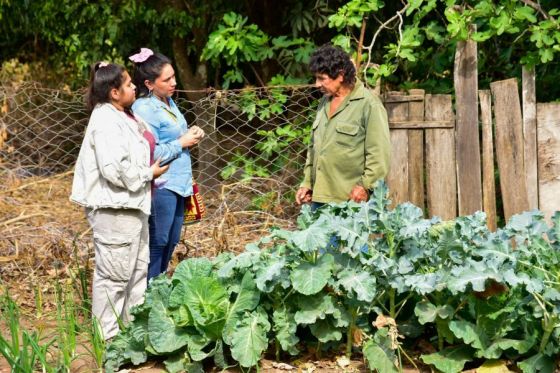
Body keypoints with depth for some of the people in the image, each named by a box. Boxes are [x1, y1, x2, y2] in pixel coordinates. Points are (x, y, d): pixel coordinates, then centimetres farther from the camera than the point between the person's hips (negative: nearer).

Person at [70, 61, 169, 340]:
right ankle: (107, 335, 6)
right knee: (114, 274, -3)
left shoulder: (123, 116, 13)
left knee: (139, 267, 18)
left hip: (132, 205, 11)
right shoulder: (105, 123, -20)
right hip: (113, 209, -11)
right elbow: (114, 169, -27)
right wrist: (148, 173, -15)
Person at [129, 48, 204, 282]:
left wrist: (191, 135, 5)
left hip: (177, 182, 10)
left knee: (171, 243, 16)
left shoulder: (168, 102, 12)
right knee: (157, 244, -4)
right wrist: (182, 143, -14)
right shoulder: (144, 109, -17)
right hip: (160, 187, -9)